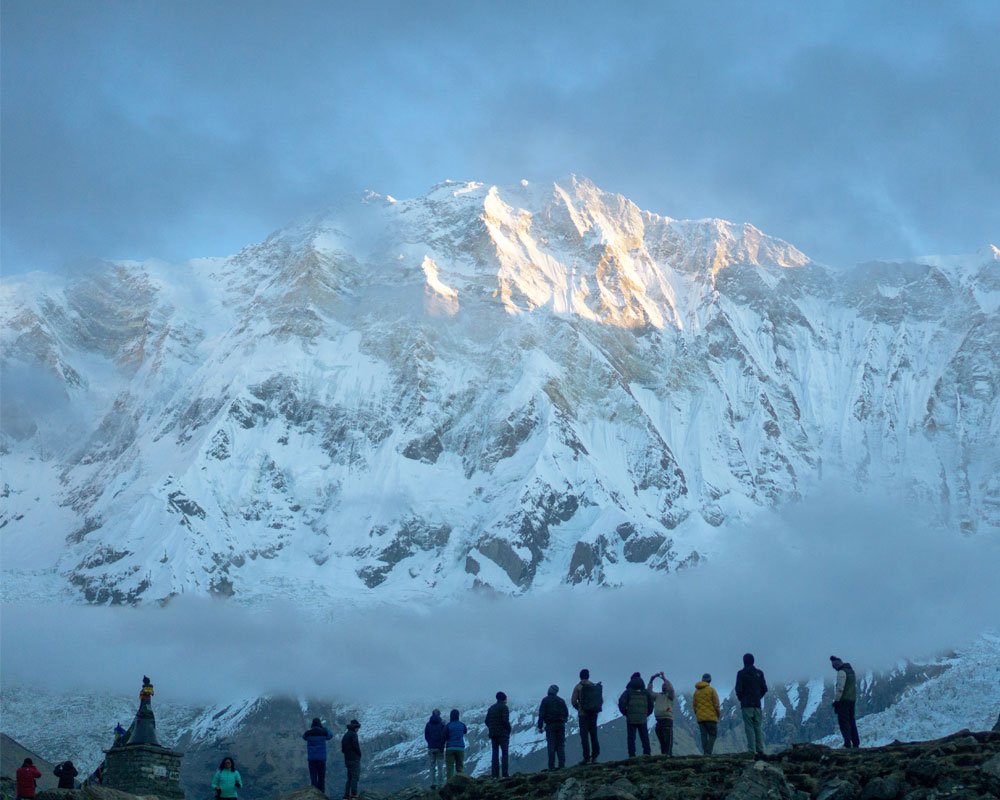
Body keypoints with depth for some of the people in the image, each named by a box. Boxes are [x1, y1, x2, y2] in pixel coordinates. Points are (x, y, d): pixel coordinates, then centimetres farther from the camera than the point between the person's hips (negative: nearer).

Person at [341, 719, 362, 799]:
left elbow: (343, 749, 17)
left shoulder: (345, 736, 17)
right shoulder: (353, 734, -9)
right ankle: (354, 794, -12)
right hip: (354, 759, -8)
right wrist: (359, 754, -3)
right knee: (355, 777, -7)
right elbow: (356, 746, -17)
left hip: (347, 759, 8)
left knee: (350, 778, 12)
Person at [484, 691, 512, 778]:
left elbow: (487, 721, 10)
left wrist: (491, 729, 13)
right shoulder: (504, 707, -6)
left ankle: (495, 774, 1)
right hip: (503, 734, -6)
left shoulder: (491, 708, 15)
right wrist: (509, 729, -4)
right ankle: (504, 773, -9)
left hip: (493, 734, 6)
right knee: (504, 753, -3)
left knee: (495, 753, 6)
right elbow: (505, 720, -17)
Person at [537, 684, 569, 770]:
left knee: (551, 746, -2)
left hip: (550, 725, -3)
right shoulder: (561, 700, 11)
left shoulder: (545, 700, 0)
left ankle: (551, 766, -6)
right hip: (561, 724, 3)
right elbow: (566, 713, 13)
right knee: (561, 745, 5)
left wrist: (540, 726, -3)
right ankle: (562, 765, -2)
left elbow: (541, 714, -5)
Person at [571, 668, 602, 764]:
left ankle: (586, 757, -7)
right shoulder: (594, 686, 6)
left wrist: (579, 708, 6)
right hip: (594, 713, 4)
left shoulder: (578, 687, -7)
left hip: (583, 713, -4)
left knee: (584, 735, -2)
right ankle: (594, 757, 10)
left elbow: (573, 701, -10)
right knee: (593, 734, 12)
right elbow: (601, 700, 6)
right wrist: (596, 709, 13)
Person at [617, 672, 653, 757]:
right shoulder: (645, 692, 6)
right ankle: (647, 755, 8)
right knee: (645, 738, 9)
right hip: (642, 719, 2)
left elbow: (621, 703, -10)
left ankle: (632, 756, -3)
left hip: (631, 719, -2)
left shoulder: (628, 691, -3)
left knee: (631, 738, 1)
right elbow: (651, 705, 7)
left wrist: (625, 713, 4)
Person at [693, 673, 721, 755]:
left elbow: (694, 705, 12)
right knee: (713, 734, -1)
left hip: (700, 718, 5)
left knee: (704, 735, 6)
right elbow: (716, 704, -6)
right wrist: (719, 713, 6)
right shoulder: (711, 690, -5)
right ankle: (708, 752, -15)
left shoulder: (696, 691, 11)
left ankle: (705, 752, 3)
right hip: (711, 717, -5)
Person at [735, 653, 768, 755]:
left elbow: (738, 689, -9)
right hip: (757, 704, 4)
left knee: (749, 728, -4)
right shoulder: (759, 673, 7)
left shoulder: (741, 673, -5)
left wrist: (740, 698, 8)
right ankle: (760, 750, 4)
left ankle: (752, 751, -8)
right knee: (758, 727, 9)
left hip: (746, 704, -4)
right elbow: (764, 688, 8)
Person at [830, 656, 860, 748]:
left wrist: (836, 700, -15)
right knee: (851, 721, 14)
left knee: (844, 721, -5)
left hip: (844, 699, -8)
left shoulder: (842, 672, -13)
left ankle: (847, 743, -11)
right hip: (852, 699, 8)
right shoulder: (851, 670, 14)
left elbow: (840, 688, -17)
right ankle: (856, 742, 14)